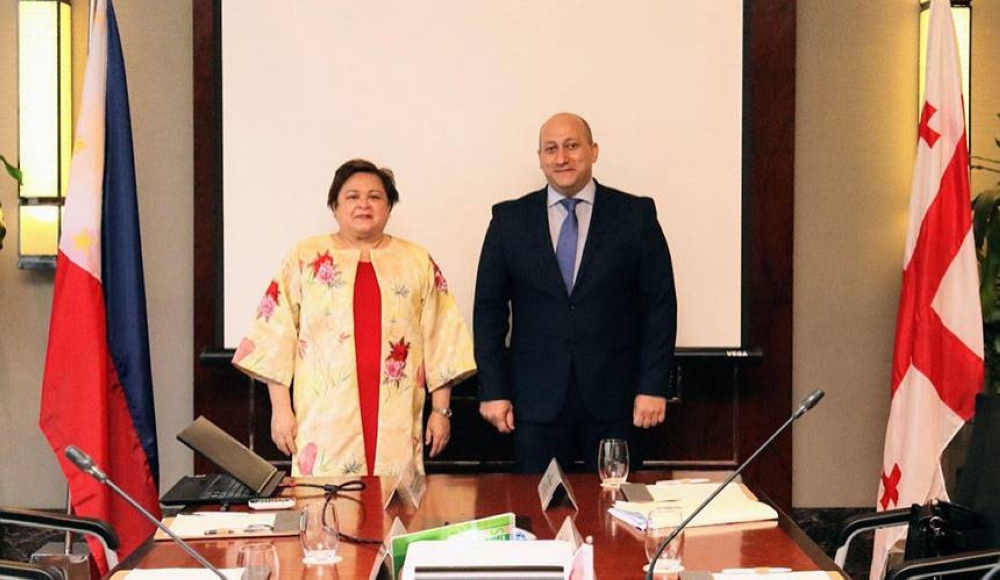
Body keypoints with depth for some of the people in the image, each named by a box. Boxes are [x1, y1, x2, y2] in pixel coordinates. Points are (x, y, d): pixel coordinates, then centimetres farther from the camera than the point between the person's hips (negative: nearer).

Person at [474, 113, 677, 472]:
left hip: (614, 399, 0)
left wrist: (654, 387, -4)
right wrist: (493, 391, 0)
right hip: (537, 399, 1)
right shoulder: (509, 219, 6)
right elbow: (489, 308, 6)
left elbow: (660, 304, 2)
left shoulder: (636, 214, 3)